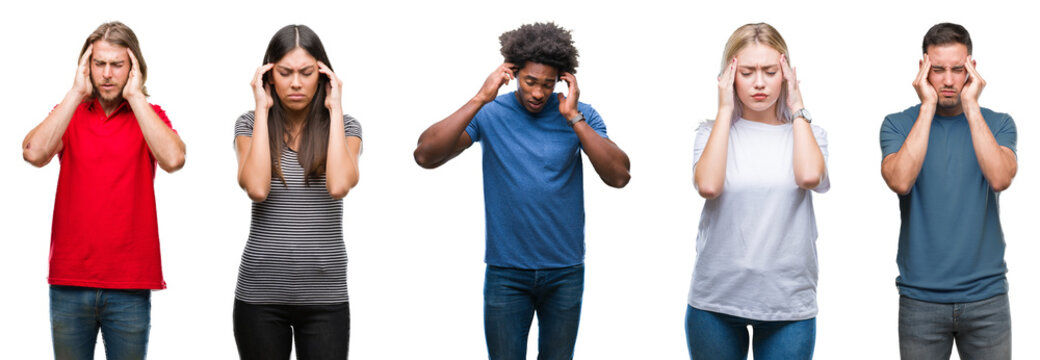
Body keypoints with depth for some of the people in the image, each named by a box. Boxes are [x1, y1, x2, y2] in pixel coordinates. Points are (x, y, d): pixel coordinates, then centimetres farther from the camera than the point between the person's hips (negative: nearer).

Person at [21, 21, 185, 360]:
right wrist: (76, 93, -8)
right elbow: (34, 153, -13)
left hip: (130, 285, -1)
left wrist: (135, 96, -11)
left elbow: (173, 159, -17)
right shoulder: (69, 113, 8)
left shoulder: (150, 115, 4)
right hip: (70, 281, 1)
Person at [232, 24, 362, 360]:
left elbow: (338, 186, -18)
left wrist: (335, 109, -10)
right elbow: (257, 189, -16)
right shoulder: (249, 125, 2)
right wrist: (262, 109, -10)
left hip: (324, 296, 0)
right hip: (260, 293, 0)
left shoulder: (345, 126, 3)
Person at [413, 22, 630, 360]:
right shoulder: (490, 114, -5)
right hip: (506, 273, -1)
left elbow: (619, 177, -15)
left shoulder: (581, 116, -2)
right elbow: (426, 155, -18)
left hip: (565, 272, 1)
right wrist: (480, 99, -22)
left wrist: (573, 117, -20)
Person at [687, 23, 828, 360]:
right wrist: (725, 110, -8)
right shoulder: (713, 131, 4)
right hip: (716, 301, 0)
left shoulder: (806, 132, 6)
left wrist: (796, 107, -4)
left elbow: (809, 176, -16)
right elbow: (708, 186, -16)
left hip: (788, 304, 0)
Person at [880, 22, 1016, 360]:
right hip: (920, 298, -1)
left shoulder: (998, 124, 4)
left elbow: (1000, 178, -16)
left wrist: (971, 105, -12)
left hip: (986, 296, 1)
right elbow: (900, 180, -18)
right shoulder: (898, 125, 2)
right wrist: (927, 107, -14)